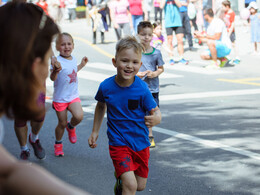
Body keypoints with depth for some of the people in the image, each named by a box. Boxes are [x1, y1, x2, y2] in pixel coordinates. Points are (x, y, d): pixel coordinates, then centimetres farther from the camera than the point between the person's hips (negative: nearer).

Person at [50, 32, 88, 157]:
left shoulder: (73, 59, 3)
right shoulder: (58, 61, -19)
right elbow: (52, 78, -30)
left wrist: (82, 65, 21)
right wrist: (55, 71, -49)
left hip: (73, 96, 4)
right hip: (60, 98, -4)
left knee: (79, 116, -20)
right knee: (62, 123, 6)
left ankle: (71, 127, 15)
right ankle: (58, 143, 32)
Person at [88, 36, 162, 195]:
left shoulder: (142, 88, -18)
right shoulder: (106, 86, -12)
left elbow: (156, 111, -13)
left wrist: (156, 119, -37)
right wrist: (95, 132, 12)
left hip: (140, 142, 2)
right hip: (118, 143, -1)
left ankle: (120, 178, 46)